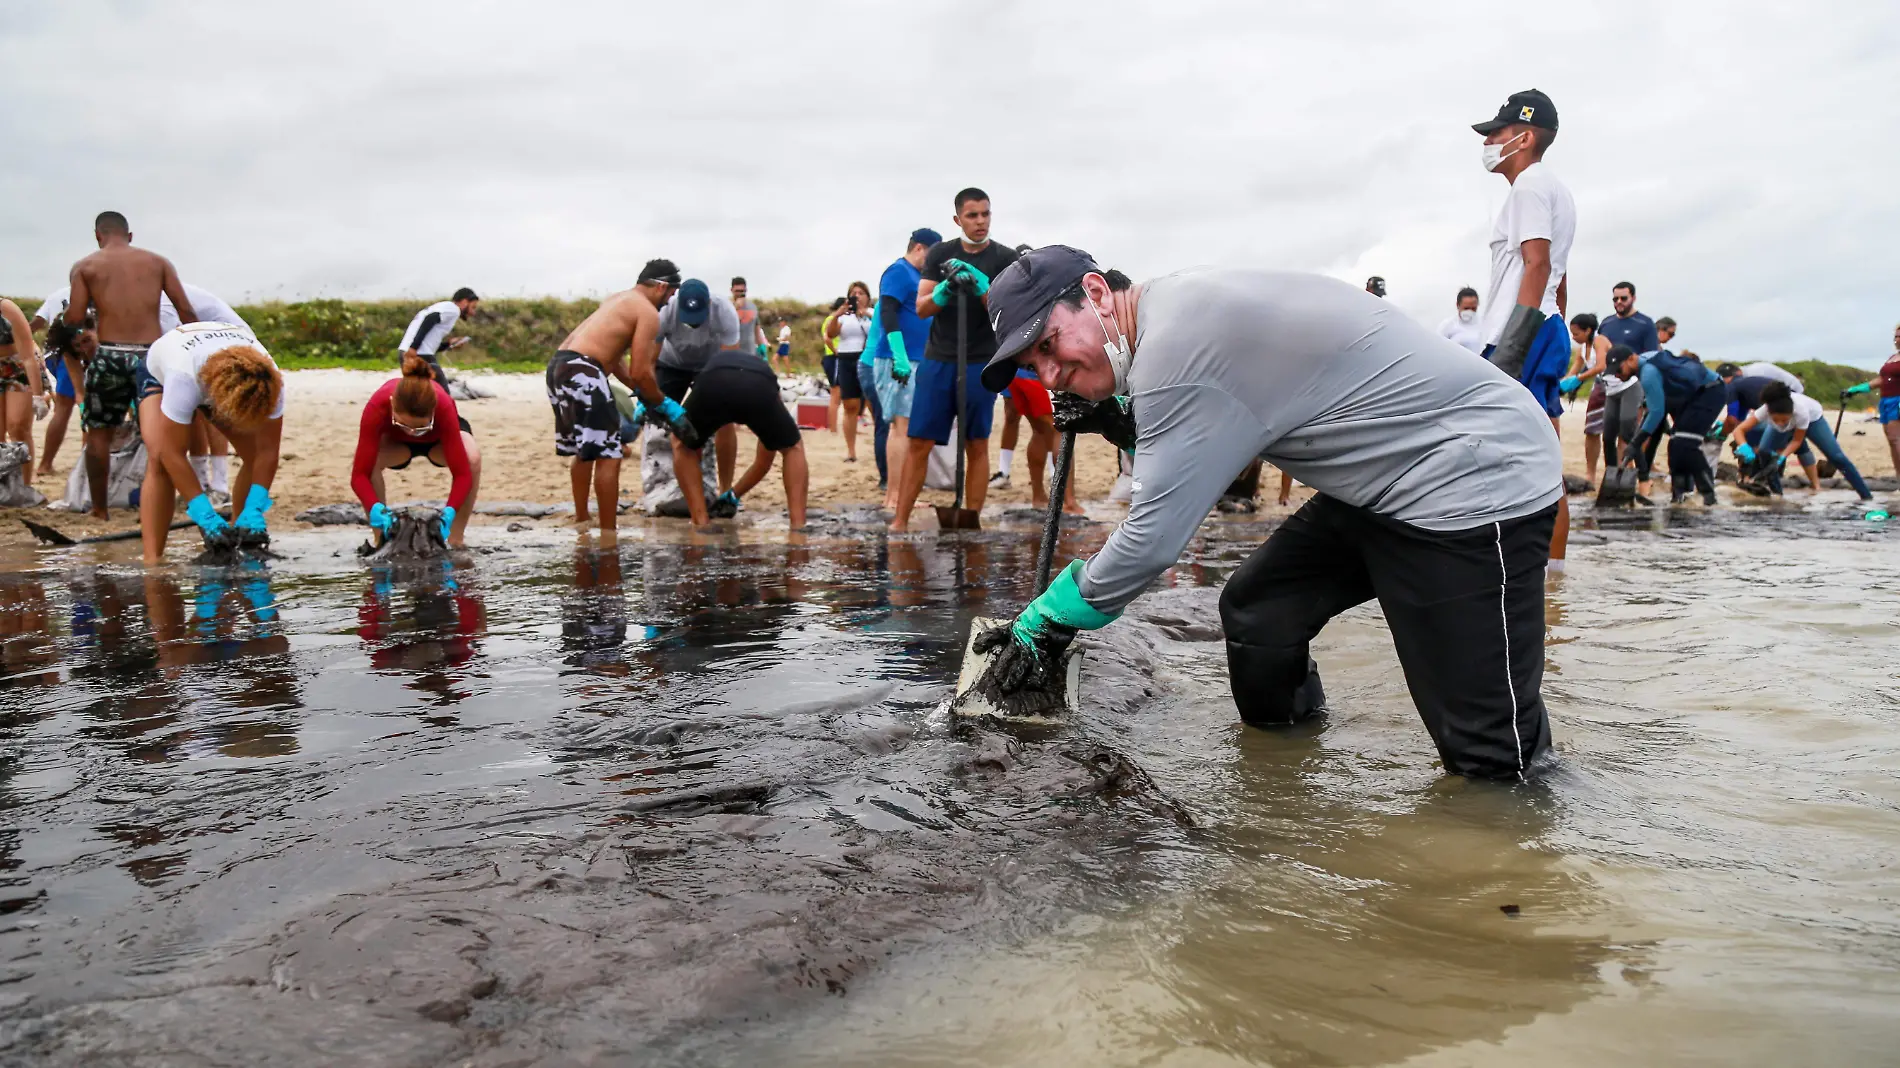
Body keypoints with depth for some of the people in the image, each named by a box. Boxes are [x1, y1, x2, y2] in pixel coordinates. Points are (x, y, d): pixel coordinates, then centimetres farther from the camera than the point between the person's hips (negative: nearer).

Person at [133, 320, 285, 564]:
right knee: (158, 457, -26)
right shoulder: (183, 378, -47)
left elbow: (267, 452, -31)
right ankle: (152, 560, -27)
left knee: (254, 455, -12)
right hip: (159, 374, -3)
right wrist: (204, 514, -44)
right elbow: (172, 454, -41)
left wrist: (254, 510, -39)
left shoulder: (269, 382, -38)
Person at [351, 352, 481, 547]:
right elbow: (360, 474, -38)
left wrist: (449, 513, -54)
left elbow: (462, 473, -39)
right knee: (362, 463, -32)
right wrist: (376, 509, -55)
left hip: (438, 436, -1)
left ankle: (455, 541, -16)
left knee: (472, 460, -34)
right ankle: (383, 540, -13)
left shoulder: (444, 408, -42)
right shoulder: (377, 407, -40)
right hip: (396, 440, 1)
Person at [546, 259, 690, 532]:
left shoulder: (619, 300, 26)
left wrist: (643, 396, 25)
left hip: (559, 364, 10)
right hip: (581, 370, -10)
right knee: (607, 455, -3)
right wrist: (665, 405, 5)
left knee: (584, 450, 24)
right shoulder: (648, 312, -3)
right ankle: (608, 531, 1)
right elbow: (640, 372, -8)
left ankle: (580, 520, 36)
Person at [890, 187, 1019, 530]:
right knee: (919, 442, 0)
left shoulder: (1005, 258, 0)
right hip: (937, 360, 2)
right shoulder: (939, 253, 6)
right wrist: (945, 290, -19)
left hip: (981, 364, -2)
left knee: (977, 446, 1)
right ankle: (899, 521, 5)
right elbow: (922, 308, 1)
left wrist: (979, 284, -24)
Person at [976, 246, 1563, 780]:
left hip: (1482, 485, -10)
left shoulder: (1178, 341, -24)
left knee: (1489, 759, -10)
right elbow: (1215, 443, 20)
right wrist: (1123, 423, 4)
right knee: (1256, 613, 9)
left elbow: (1154, 537, -23)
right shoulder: (1185, 299, 6)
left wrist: (1048, 621, -11)